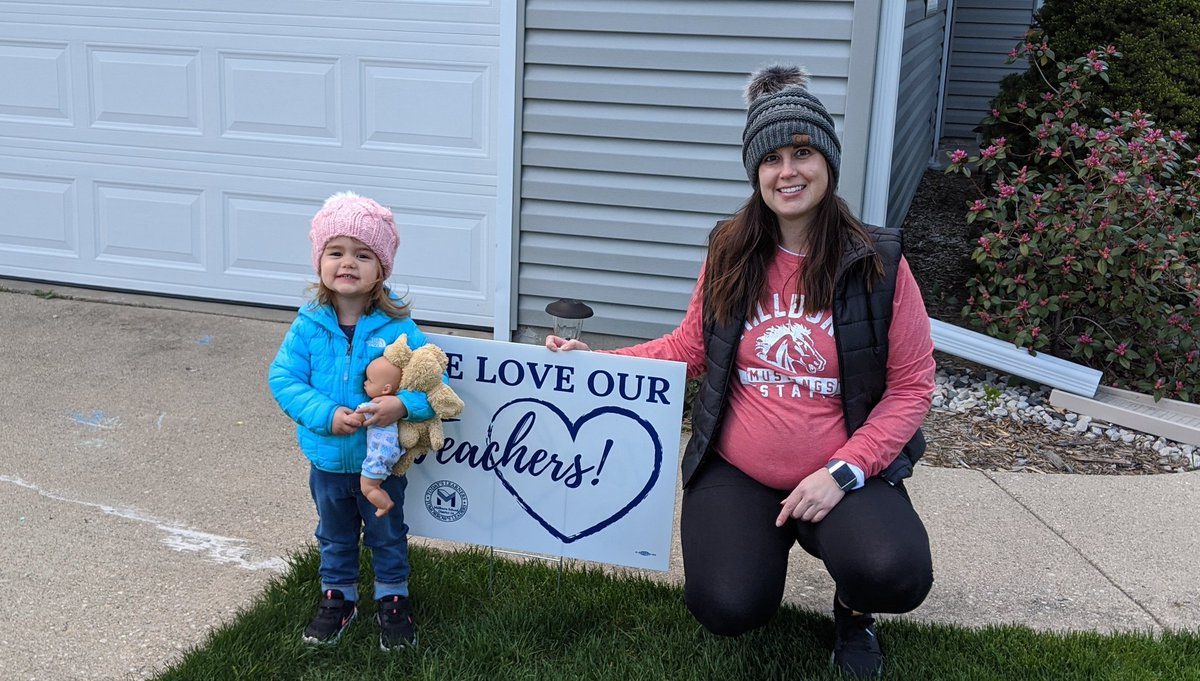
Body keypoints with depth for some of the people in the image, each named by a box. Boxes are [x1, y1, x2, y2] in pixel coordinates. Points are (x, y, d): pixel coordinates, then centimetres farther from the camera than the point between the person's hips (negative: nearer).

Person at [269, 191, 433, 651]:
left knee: (387, 534, 19)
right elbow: (283, 378, -14)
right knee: (334, 535, 24)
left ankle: (393, 600, 40)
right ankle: (337, 596, 45)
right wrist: (326, 414, -27)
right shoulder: (309, 325, -13)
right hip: (327, 458, 2)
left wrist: (404, 404, -37)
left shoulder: (397, 328, -18)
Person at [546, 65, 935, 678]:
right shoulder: (730, 254, -1)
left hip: (844, 473, -2)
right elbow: (691, 347, 10)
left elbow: (910, 387, -6)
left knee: (893, 575, -30)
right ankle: (770, 536, 19)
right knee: (728, 610, -18)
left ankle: (852, 610, 10)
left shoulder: (878, 262, -9)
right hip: (736, 472, 2)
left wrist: (843, 471, -17)